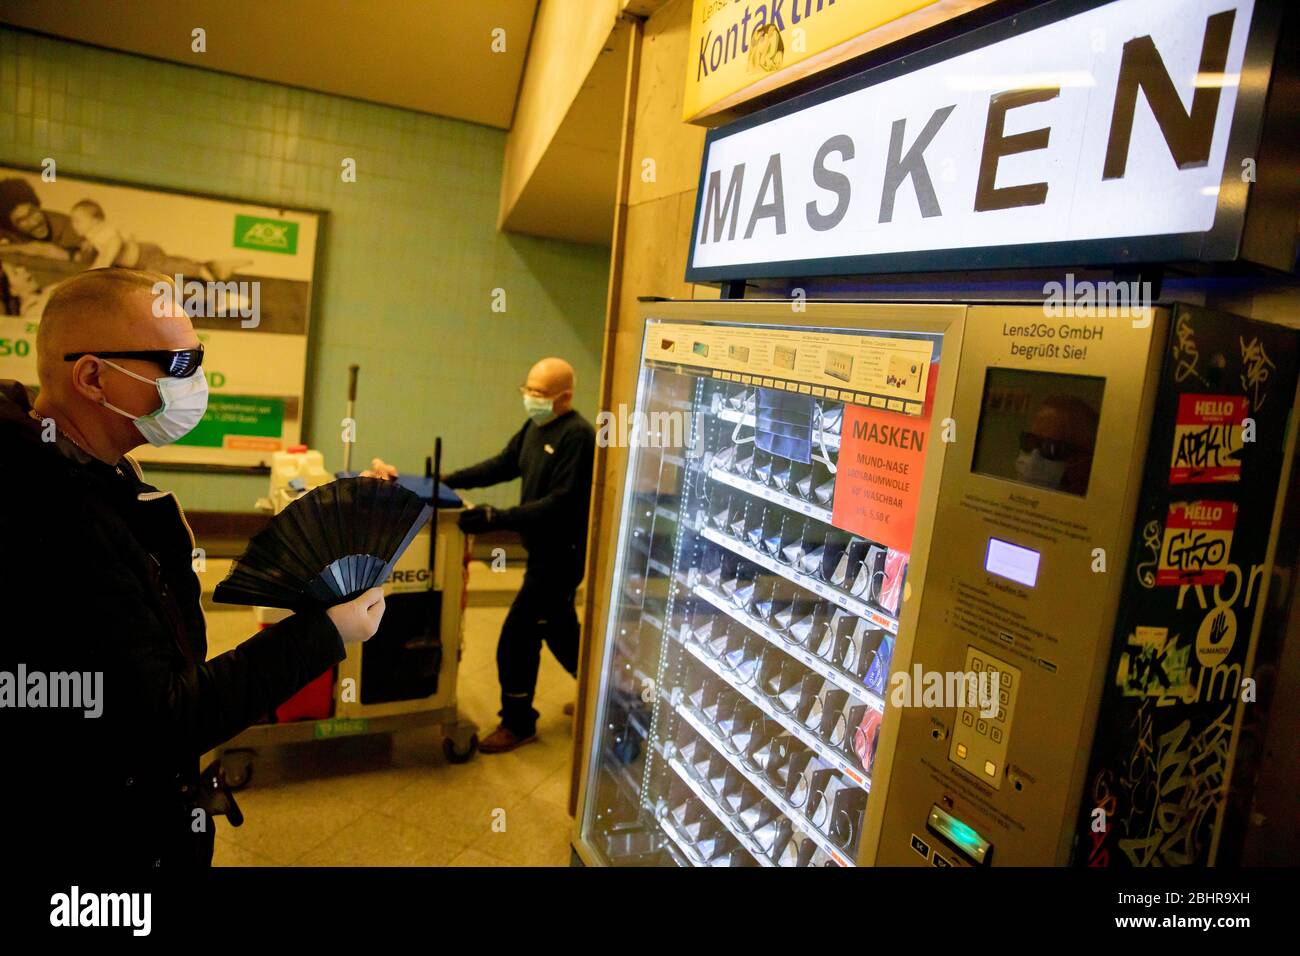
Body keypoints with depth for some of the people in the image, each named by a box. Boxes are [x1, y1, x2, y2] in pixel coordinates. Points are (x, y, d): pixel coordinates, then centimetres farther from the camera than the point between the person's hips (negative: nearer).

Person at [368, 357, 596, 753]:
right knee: (559, 631, 22)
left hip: (561, 554, -9)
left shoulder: (577, 436, -22)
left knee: (517, 637, -3)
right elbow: (502, 465, 11)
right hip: (544, 550, 9)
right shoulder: (536, 427, 7)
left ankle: (518, 723, 15)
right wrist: (448, 481, 0)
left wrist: (498, 518, -31)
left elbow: (561, 503, -27)